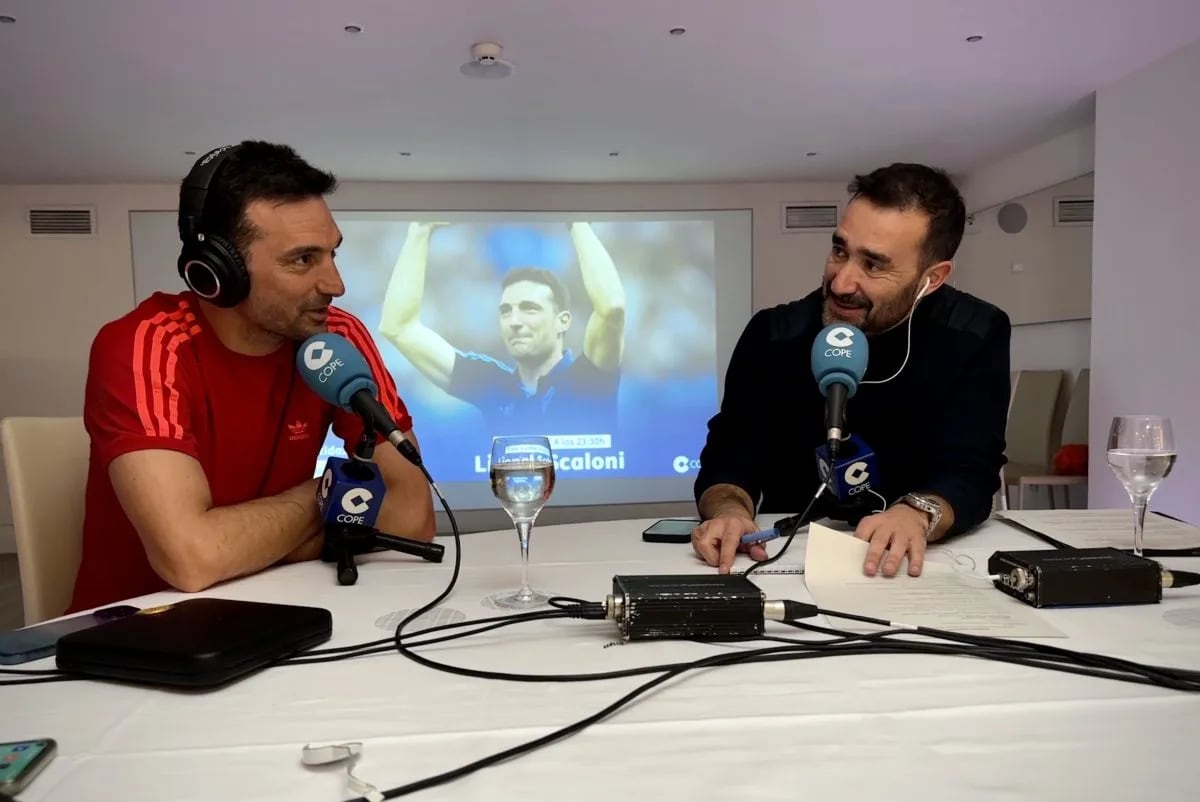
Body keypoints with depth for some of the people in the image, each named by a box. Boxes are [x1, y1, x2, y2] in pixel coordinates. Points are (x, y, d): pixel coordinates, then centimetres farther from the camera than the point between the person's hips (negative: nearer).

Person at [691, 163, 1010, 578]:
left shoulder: (976, 337, -8)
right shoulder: (773, 335, -8)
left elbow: (968, 470, -15)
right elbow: (730, 460, -10)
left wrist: (919, 513, -37)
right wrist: (728, 512, -33)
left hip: (920, 564, 1)